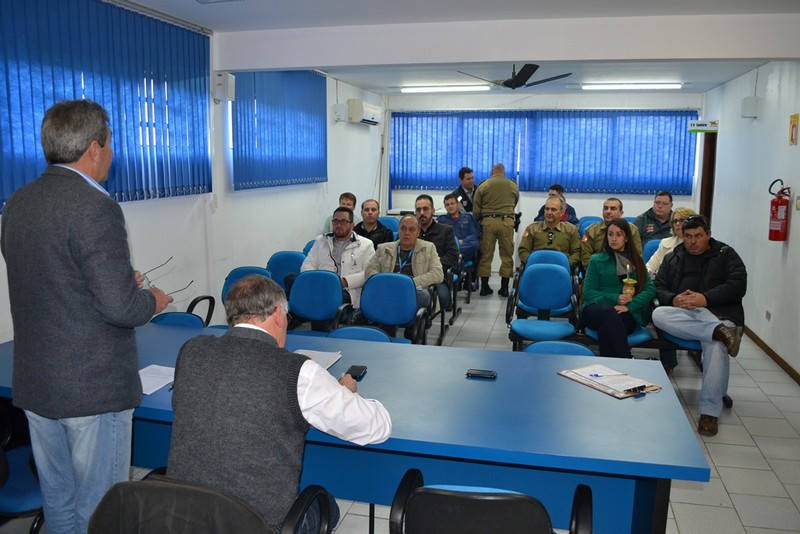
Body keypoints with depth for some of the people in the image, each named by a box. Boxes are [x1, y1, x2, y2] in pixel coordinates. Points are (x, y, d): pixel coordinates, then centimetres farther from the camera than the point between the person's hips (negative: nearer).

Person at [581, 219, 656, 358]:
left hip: (628, 313, 1)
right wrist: (615, 299, -13)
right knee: (609, 312, -40)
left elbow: (650, 288, 4)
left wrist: (629, 306, -13)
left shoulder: (636, 260, 17)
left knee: (606, 329, -38)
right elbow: (588, 293, 3)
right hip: (597, 309, -1)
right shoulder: (597, 260, 10)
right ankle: (627, 360, -37)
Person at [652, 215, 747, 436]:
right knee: (658, 314, -32)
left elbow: (738, 285, -1)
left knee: (716, 346, -36)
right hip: (682, 315, 3)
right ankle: (720, 332, -41)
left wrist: (706, 299, -16)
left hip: (718, 315, -3)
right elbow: (659, 288, 12)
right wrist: (674, 299, -12)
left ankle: (709, 412, -30)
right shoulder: (672, 258, 23)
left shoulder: (726, 254, 14)